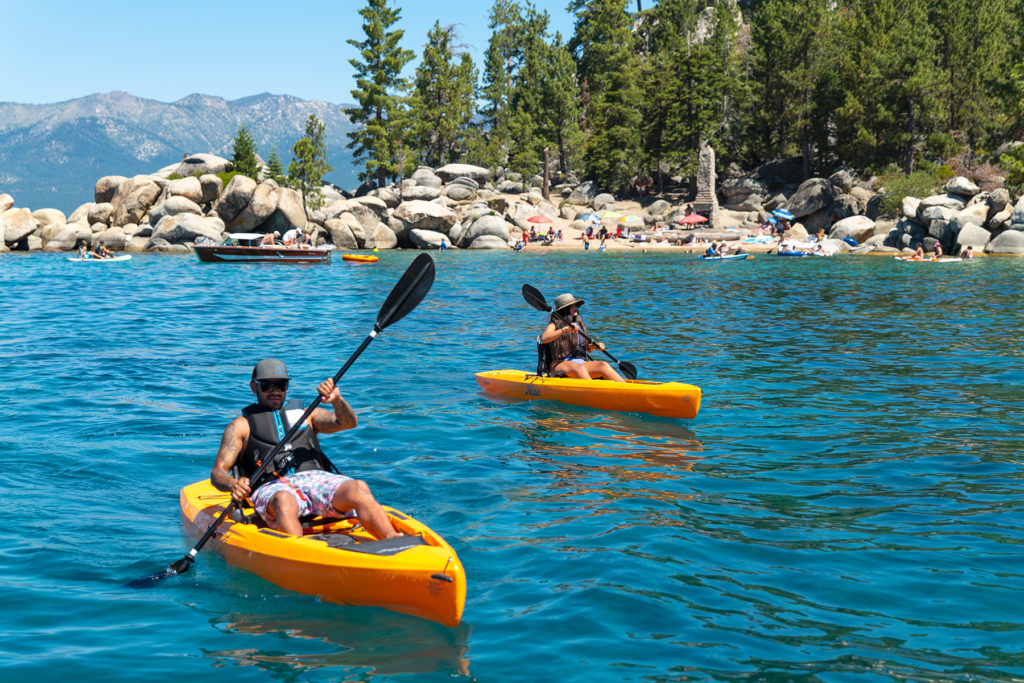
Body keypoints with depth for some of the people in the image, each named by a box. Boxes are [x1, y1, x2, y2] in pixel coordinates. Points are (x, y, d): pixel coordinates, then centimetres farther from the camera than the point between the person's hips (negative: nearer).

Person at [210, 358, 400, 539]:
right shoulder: (242, 425, 19)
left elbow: (347, 422, 11)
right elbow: (217, 472, 8)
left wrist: (337, 400, -12)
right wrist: (233, 485, -17)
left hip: (316, 480, 3)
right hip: (271, 487, -3)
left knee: (358, 488, -28)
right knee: (284, 501, -40)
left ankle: (393, 541, -46)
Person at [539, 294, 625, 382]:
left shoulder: (580, 324, 19)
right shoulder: (555, 325, 1)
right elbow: (544, 339, -21)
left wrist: (595, 346, 8)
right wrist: (564, 329, -28)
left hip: (581, 362, 5)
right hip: (560, 364, -5)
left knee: (603, 365, -23)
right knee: (579, 367, -38)